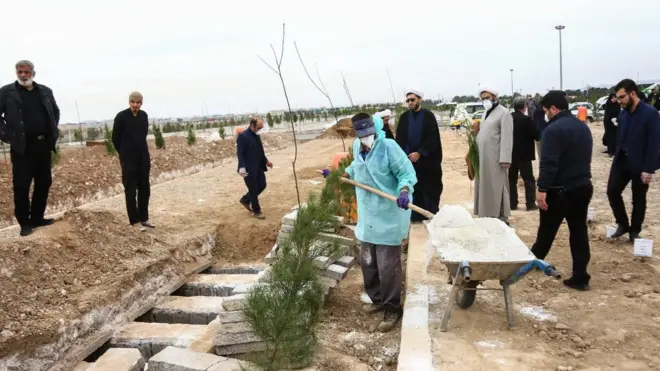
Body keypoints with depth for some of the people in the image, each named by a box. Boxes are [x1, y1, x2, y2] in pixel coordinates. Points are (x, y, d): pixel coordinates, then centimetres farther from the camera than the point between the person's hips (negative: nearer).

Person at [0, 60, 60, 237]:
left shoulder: (45, 91, 11)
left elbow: (55, 111, 23)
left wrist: (54, 130, 11)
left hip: (43, 144, 4)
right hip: (22, 146, -4)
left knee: (44, 182, 9)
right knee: (21, 185, -1)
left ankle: (37, 218, 22)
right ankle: (25, 222, 9)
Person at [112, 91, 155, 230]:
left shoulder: (144, 115, 2)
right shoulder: (121, 117, -12)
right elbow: (115, 139, -4)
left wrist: (140, 150, 14)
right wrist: (124, 154, 6)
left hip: (143, 157, 5)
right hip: (128, 159, -5)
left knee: (145, 189, 11)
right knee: (130, 191, 1)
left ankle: (143, 218, 23)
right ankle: (134, 222, 7)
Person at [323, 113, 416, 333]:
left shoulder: (388, 147, -18)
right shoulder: (356, 146, 3)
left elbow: (406, 172, -16)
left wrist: (404, 192, -33)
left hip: (388, 217, -7)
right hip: (367, 216, 8)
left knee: (388, 266, -1)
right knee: (367, 261, 18)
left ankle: (392, 309, 16)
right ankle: (377, 300, 38)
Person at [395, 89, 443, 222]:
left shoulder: (428, 116, -2)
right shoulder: (404, 117, 6)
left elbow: (432, 138, -9)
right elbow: (399, 139, 1)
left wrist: (419, 153, -19)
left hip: (427, 160, -2)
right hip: (409, 159, 2)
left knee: (430, 188, 2)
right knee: (414, 189, 5)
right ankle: (416, 215, 12)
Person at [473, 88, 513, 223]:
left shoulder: (504, 113, -7)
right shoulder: (486, 113, 19)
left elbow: (506, 138, -14)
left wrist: (505, 159, -20)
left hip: (495, 159, -8)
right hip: (482, 158, 8)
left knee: (497, 189, -4)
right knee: (485, 188, 10)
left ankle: (501, 218, 2)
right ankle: (487, 216, 17)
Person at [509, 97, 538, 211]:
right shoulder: (526, 119, -14)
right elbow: (536, 135, -10)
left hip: (511, 154, 5)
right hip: (523, 155, -5)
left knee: (511, 180, 11)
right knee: (529, 180, 3)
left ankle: (512, 203, 11)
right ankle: (530, 203, 1)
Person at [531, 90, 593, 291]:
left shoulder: (554, 129, -17)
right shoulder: (583, 127, 13)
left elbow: (548, 163, -25)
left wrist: (542, 188, -24)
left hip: (560, 190, -8)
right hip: (583, 186, 8)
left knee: (547, 231, 9)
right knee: (579, 231, 9)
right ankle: (580, 277, 11)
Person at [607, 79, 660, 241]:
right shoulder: (623, 113, 4)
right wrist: (616, 156, 9)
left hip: (640, 164, -5)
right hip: (621, 161, 6)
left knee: (638, 199, 8)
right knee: (612, 191, 1)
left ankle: (634, 231, 23)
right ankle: (623, 224, 20)